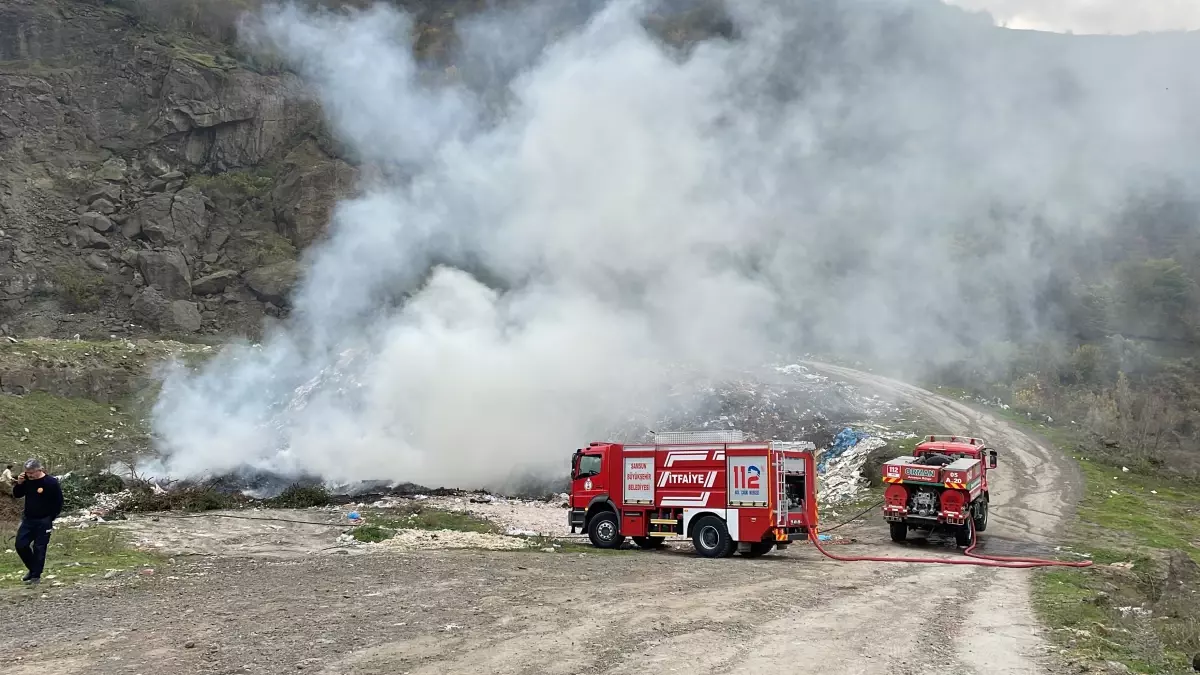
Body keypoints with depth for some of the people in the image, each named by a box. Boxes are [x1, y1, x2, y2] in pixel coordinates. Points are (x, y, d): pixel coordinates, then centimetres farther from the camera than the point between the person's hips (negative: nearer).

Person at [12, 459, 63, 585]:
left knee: (39, 548, -1)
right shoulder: (27, 480, 0)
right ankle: (33, 569, 24)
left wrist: (50, 518, -9)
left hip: (43, 522, -6)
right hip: (28, 520, 6)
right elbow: (16, 495, 10)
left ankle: (36, 576, 9)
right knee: (20, 545, 5)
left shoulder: (51, 483, -15)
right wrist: (19, 483, -9)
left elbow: (58, 503, -10)